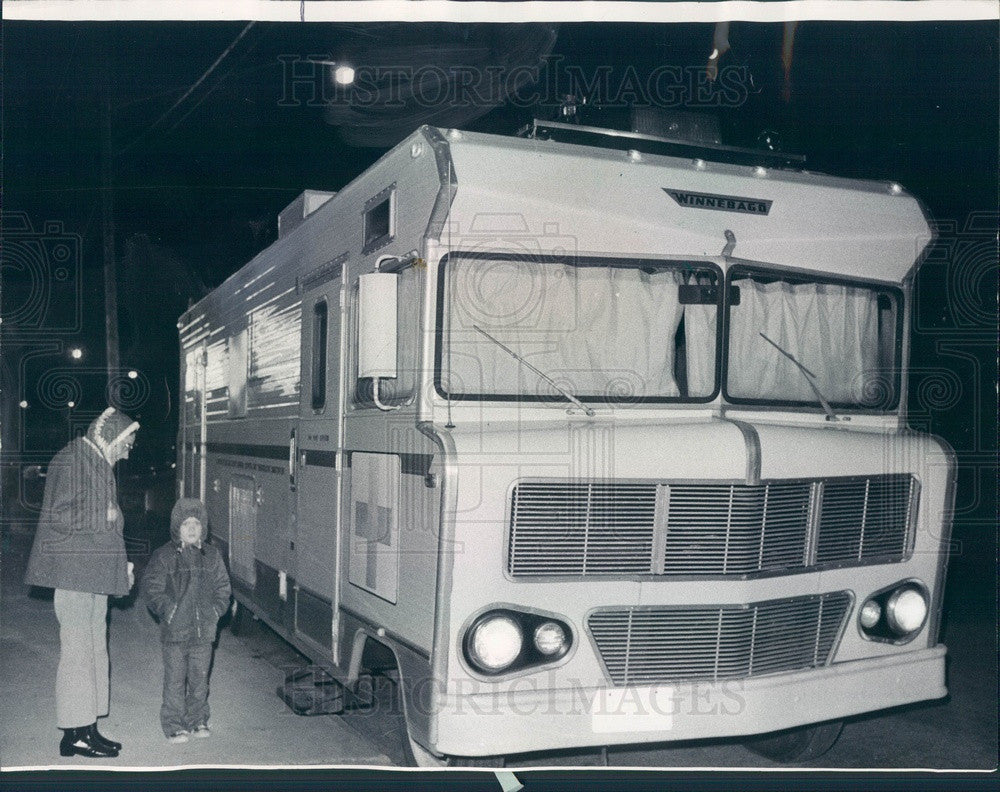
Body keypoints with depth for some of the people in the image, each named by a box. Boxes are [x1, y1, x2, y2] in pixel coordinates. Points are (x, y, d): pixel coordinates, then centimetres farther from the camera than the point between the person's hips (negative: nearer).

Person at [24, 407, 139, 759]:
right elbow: (56, 516, -18)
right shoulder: (70, 461, -9)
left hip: (96, 574, 10)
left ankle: (87, 729, 16)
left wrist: (121, 564, 17)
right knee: (77, 650, -6)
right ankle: (74, 735, 0)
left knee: (95, 650, 10)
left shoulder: (100, 466, 19)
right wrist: (105, 516, -12)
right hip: (74, 573, -10)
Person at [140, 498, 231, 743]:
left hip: (204, 629, 3)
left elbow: (223, 586, 14)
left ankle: (197, 721, 24)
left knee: (199, 679, 11)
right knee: (175, 680, 1)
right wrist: (168, 611, -13)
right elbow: (151, 588, -5)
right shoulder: (164, 557, -4)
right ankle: (174, 725, 11)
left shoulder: (212, 555, 7)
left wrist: (217, 609, 0)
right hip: (175, 631, -3)